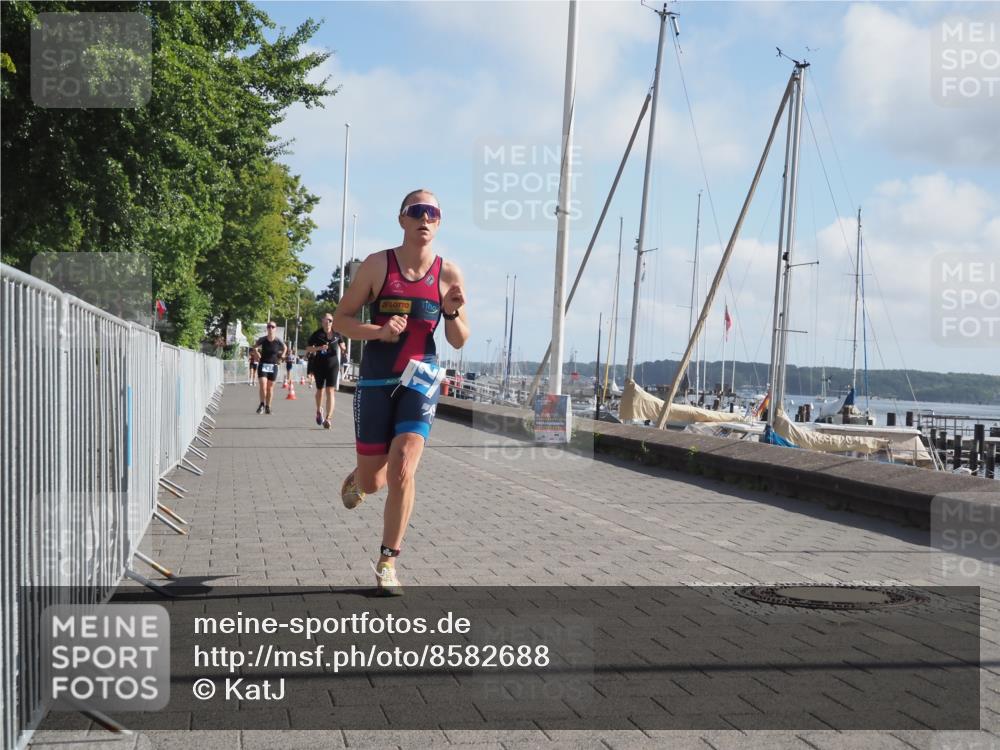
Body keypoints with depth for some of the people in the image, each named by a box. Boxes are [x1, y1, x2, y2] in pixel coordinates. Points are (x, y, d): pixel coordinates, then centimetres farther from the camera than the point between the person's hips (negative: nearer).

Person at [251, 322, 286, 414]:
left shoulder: (278, 341, -6)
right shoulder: (262, 340, -7)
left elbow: (285, 348, 14)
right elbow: (255, 347, 13)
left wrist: (282, 356, 4)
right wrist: (257, 353, 1)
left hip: (273, 366, 1)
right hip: (263, 365, -1)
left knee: (270, 387, 8)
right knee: (263, 386, -11)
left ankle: (268, 406, 19)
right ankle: (262, 404, 6)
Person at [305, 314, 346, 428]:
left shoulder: (336, 334, 2)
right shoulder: (317, 334, -4)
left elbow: (342, 346, 17)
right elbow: (308, 349, -3)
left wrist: (343, 349, -7)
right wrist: (319, 348, -20)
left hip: (333, 365, 0)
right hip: (319, 366, 0)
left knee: (330, 391, -11)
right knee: (320, 390, 14)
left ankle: (328, 418, -14)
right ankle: (319, 410, 43)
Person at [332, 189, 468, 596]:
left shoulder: (448, 274, 0)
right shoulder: (377, 264, -4)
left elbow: (459, 341, 6)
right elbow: (340, 320, -1)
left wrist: (452, 313, -15)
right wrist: (378, 330, -18)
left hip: (421, 381, 0)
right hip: (376, 380, 0)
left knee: (402, 471, -16)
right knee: (372, 481, 7)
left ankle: (387, 562, 0)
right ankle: (356, 480, 47)